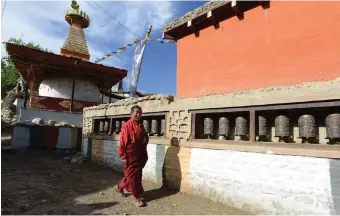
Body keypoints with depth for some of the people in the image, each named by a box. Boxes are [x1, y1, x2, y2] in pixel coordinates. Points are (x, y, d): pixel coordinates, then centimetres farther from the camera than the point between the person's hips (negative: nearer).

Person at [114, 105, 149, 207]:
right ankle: (136, 196, 16)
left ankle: (120, 187, 36)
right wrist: (123, 156, -15)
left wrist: (144, 155, 13)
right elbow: (123, 142, -14)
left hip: (139, 155, 8)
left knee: (137, 175, 16)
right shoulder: (127, 125, -13)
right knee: (132, 175, 2)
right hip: (130, 155, -8)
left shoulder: (141, 126, 9)